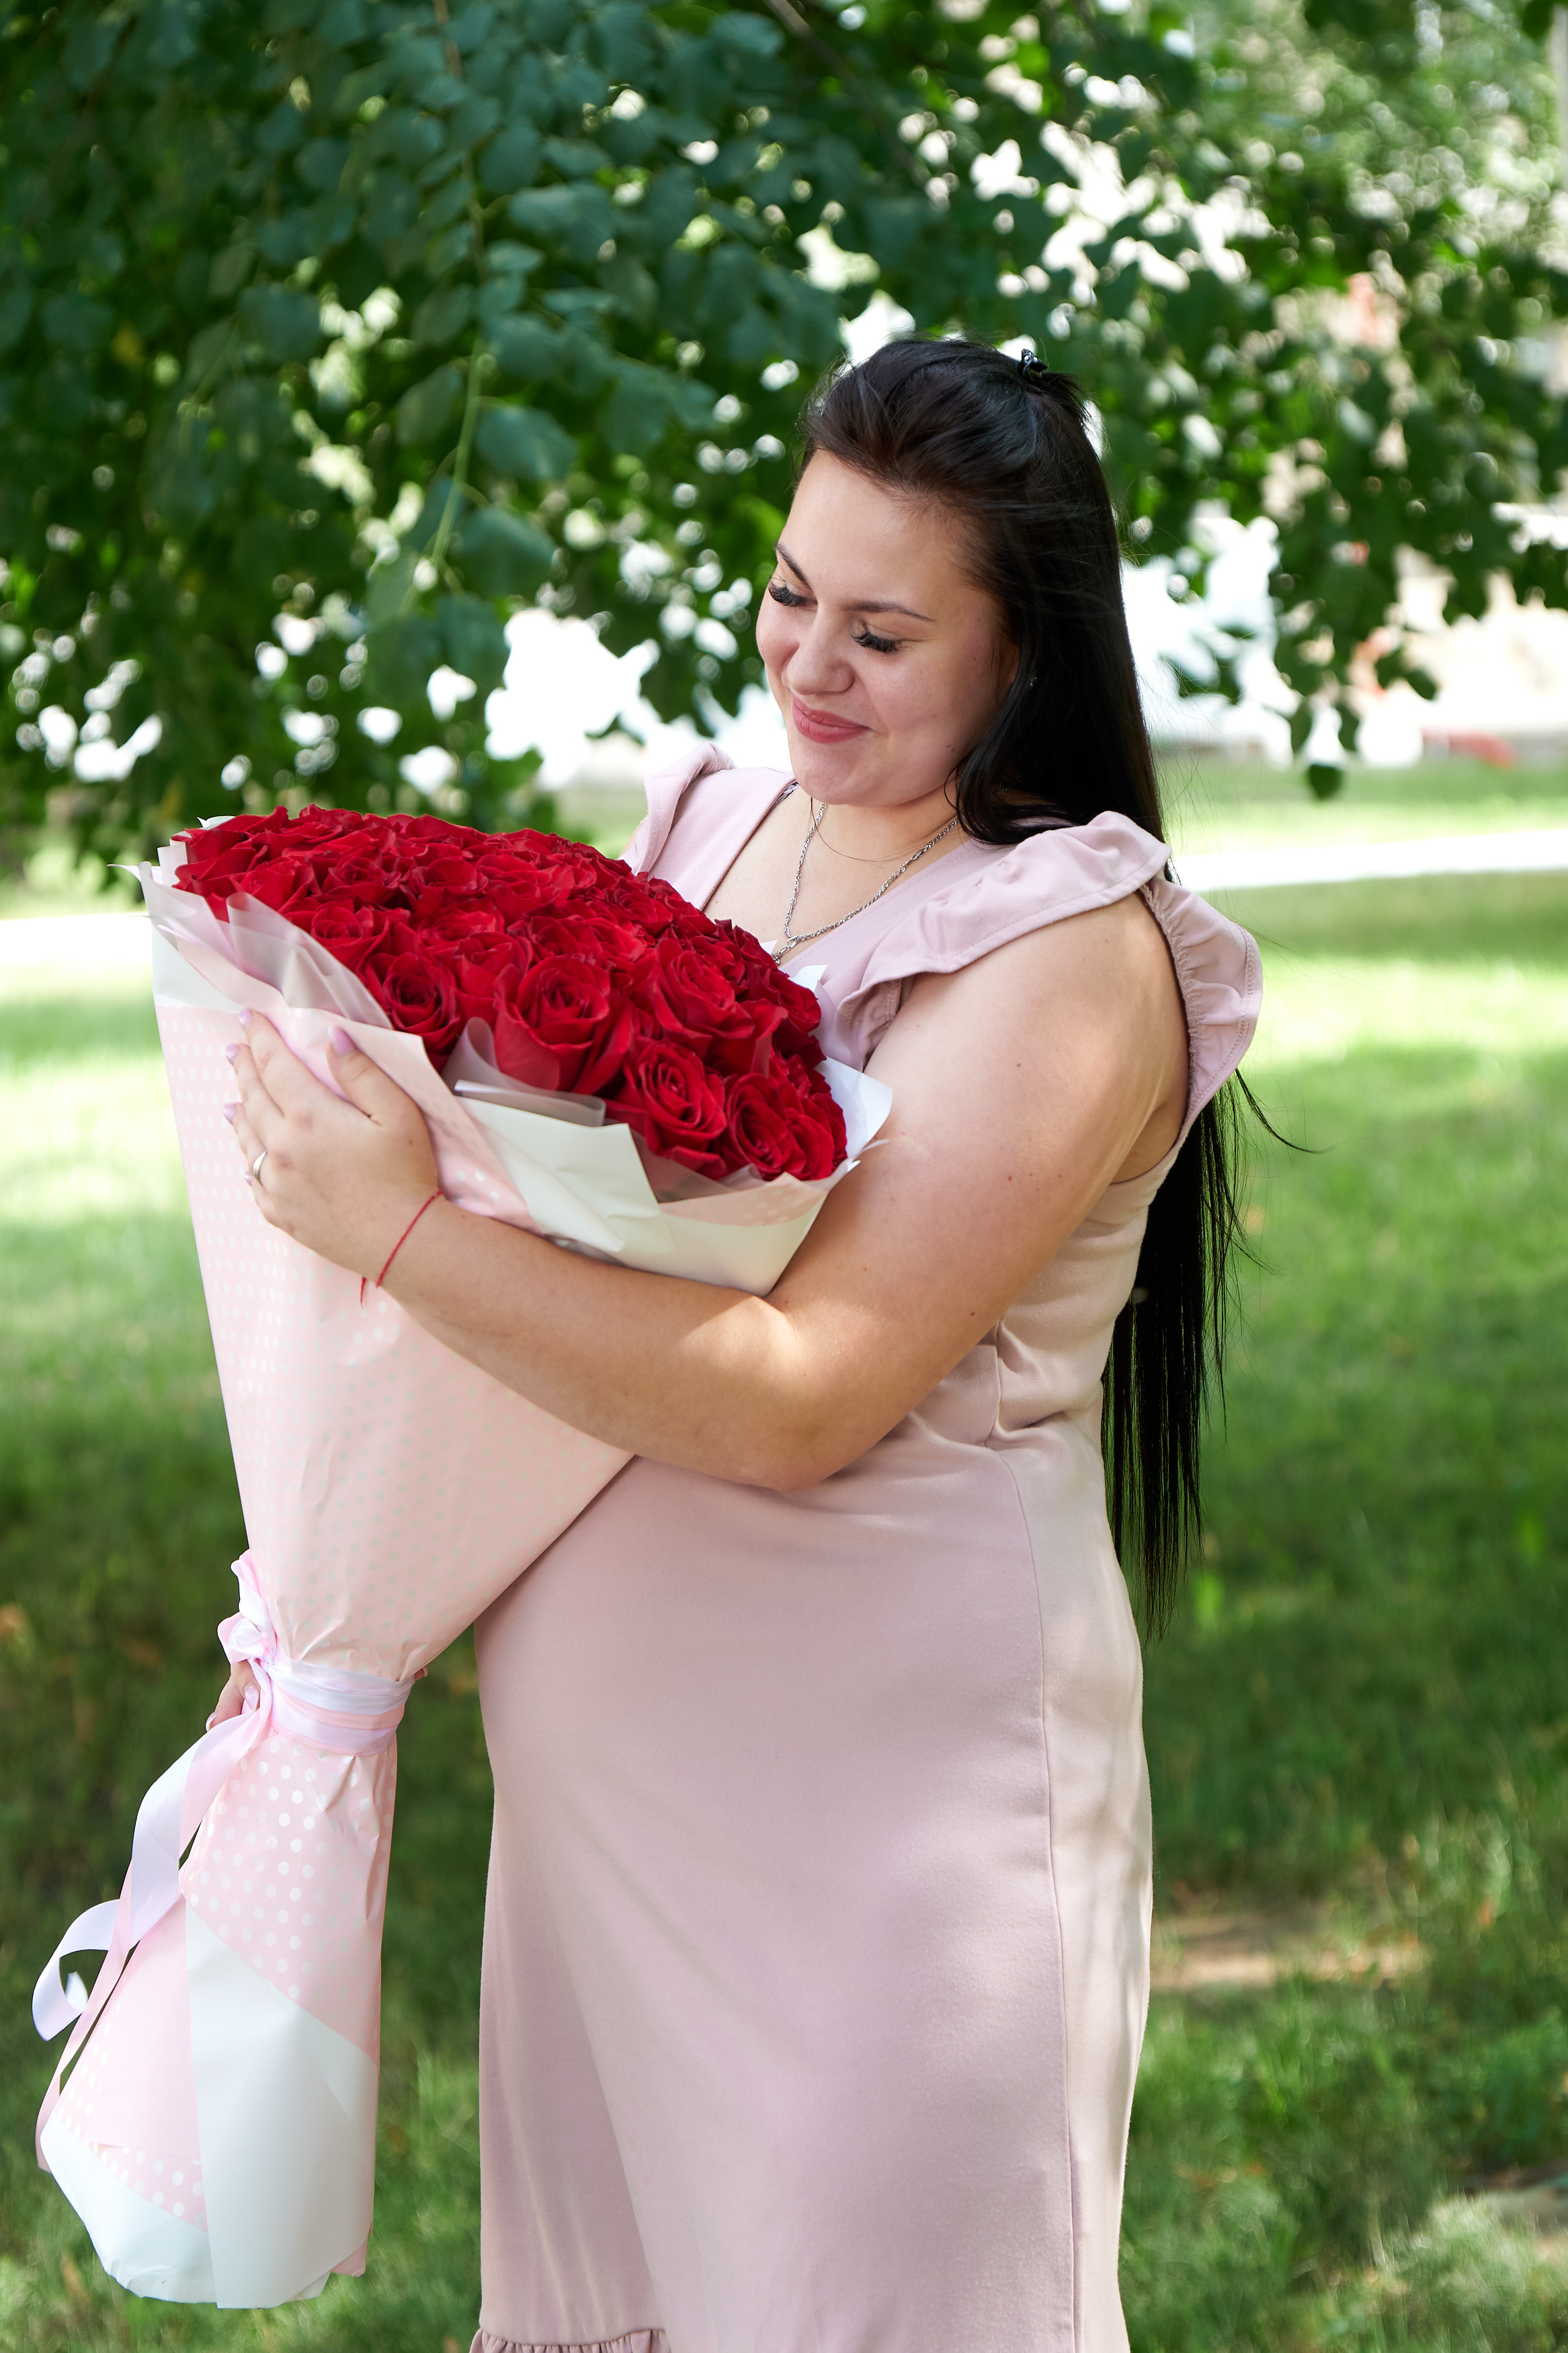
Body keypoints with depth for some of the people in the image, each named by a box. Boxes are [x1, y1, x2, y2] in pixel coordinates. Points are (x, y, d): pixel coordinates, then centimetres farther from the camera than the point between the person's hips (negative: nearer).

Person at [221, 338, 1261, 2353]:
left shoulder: (1072, 955, -16)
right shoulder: (712, 825, 6)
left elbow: (806, 1397, -24)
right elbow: (570, 1197, 17)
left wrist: (405, 1233, -28)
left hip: (885, 1755, -7)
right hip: (609, 1735, 7)